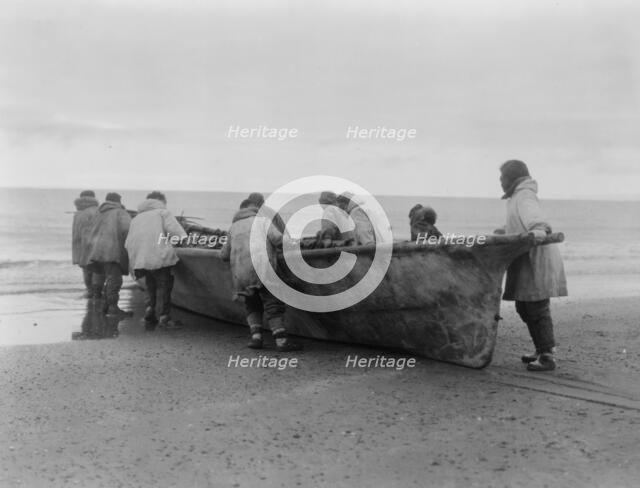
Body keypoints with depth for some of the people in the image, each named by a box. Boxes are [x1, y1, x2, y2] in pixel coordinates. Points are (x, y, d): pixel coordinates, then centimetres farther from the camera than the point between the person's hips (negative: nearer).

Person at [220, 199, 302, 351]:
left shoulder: (234, 227, 26)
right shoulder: (263, 220, 12)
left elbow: (224, 254, 29)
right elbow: (278, 239, -4)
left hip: (240, 274, 5)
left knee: (252, 305, 20)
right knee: (273, 304, -4)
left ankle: (256, 336, 4)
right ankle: (281, 340, -12)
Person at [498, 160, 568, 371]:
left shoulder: (524, 196, -11)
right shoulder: (518, 197, 21)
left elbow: (533, 214, -34)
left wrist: (538, 229, -55)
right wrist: (506, 231, 57)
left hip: (536, 260, -10)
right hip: (526, 261, 10)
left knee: (537, 309, -10)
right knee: (524, 307, 14)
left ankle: (548, 356, -7)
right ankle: (542, 350, 23)